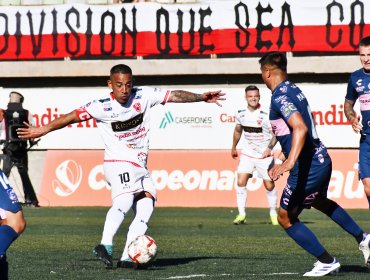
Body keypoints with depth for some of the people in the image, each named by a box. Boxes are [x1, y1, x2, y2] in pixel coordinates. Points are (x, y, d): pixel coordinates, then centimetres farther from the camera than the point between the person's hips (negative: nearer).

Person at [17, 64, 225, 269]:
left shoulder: (144, 95, -2)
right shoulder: (102, 106, -11)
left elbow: (174, 95, 4)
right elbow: (72, 117, -7)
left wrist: (202, 97, 3)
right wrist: (43, 130, -6)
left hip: (140, 166, 5)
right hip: (118, 163, -5)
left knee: (146, 207, -10)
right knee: (125, 200, -29)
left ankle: (127, 258, -14)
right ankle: (106, 245, -41)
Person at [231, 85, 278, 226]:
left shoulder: (265, 115, -16)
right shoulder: (241, 114, -1)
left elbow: (275, 134, -10)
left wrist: (270, 147, -24)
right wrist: (234, 148, 25)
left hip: (264, 155, -3)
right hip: (247, 154, 3)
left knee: (269, 185, 1)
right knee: (241, 182, -11)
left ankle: (273, 213, 21)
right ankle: (241, 214, -6)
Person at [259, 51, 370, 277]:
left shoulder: (280, 97, -18)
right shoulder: (294, 90, 11)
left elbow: (300, 128, -33)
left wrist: (290, 161, -44)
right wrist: (287, 161, 35)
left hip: (308, 167, -10)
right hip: (322, 159, 10)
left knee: (286, 218, 4)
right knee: (320, 202, 36)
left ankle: (327, 261, 6)